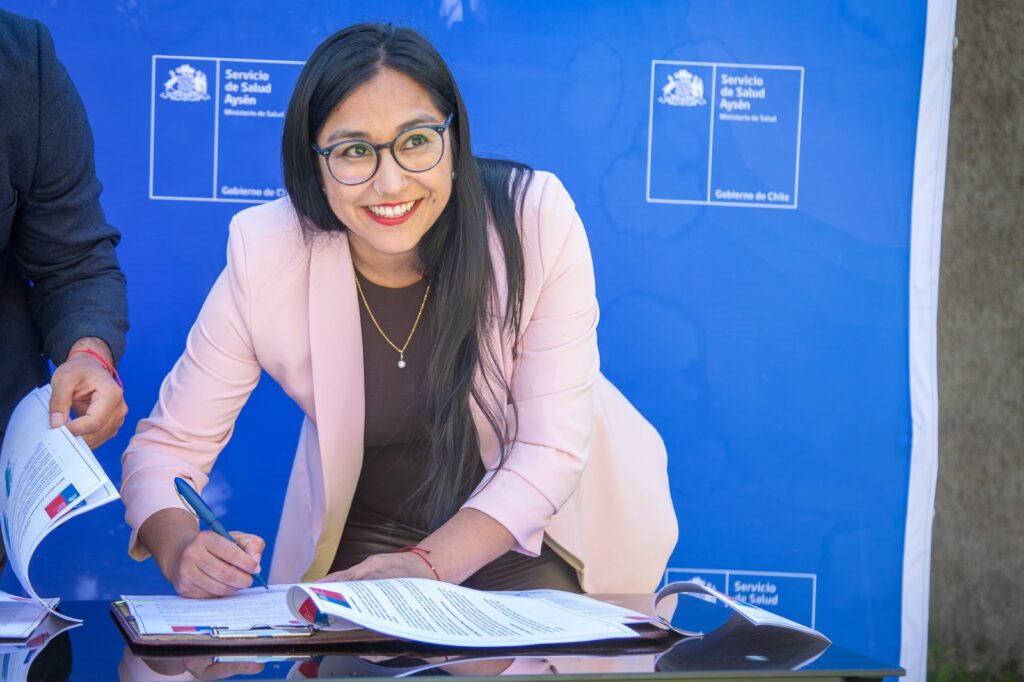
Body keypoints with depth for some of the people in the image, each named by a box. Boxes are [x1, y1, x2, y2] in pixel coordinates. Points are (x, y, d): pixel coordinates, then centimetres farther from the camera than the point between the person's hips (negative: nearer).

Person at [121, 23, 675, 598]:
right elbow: (168, 444, -11)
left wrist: (430, 564, -33)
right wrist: (181, 547, -34)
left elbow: (551, 449, -18)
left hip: (534, 527, 0)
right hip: (367, 538, 0)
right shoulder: (266, 257, -19)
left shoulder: (536, 219, -22)